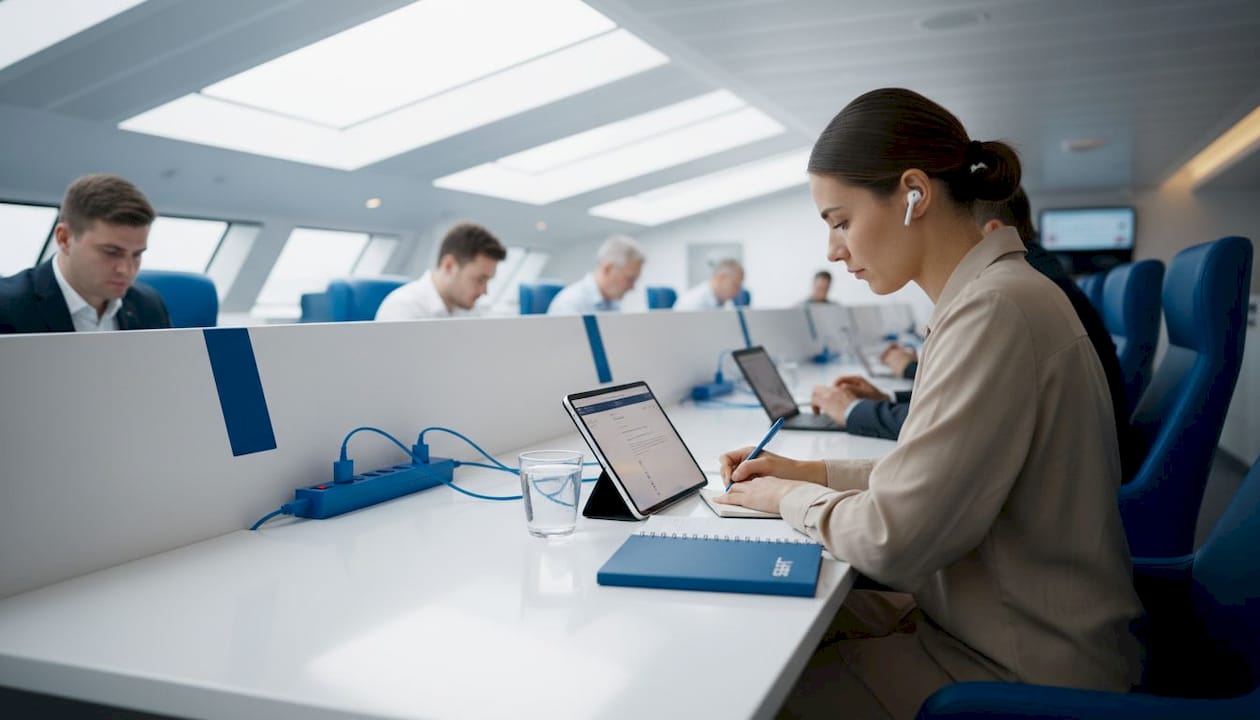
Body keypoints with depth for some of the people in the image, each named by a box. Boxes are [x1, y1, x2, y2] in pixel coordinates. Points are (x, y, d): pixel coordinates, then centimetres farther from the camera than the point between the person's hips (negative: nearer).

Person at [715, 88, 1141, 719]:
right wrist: (809, 472, 7)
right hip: (982, 619, 9)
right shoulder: (989, 292, 7)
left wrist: (788, 497, -8)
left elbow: (892, 540, -26)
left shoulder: (997, 310, -25)